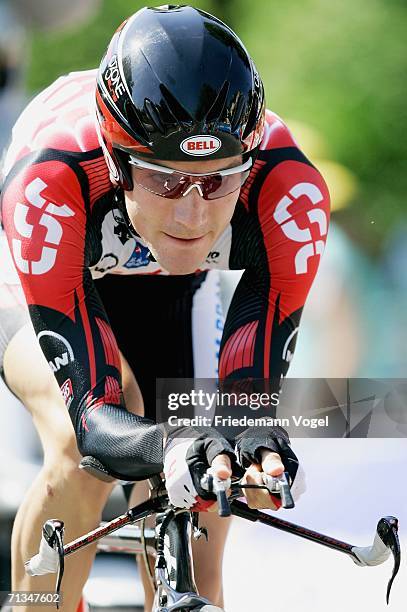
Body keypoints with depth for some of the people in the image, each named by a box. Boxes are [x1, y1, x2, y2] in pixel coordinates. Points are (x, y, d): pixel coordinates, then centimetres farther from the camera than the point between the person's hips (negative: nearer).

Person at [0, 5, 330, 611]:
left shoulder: (289, 192, -39)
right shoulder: (50, 184, -45)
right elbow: (94, 414, -46)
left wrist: (259, 445, -61)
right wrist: (173, 451, -68)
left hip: (169, 293, 3)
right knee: (82, 450, -32)